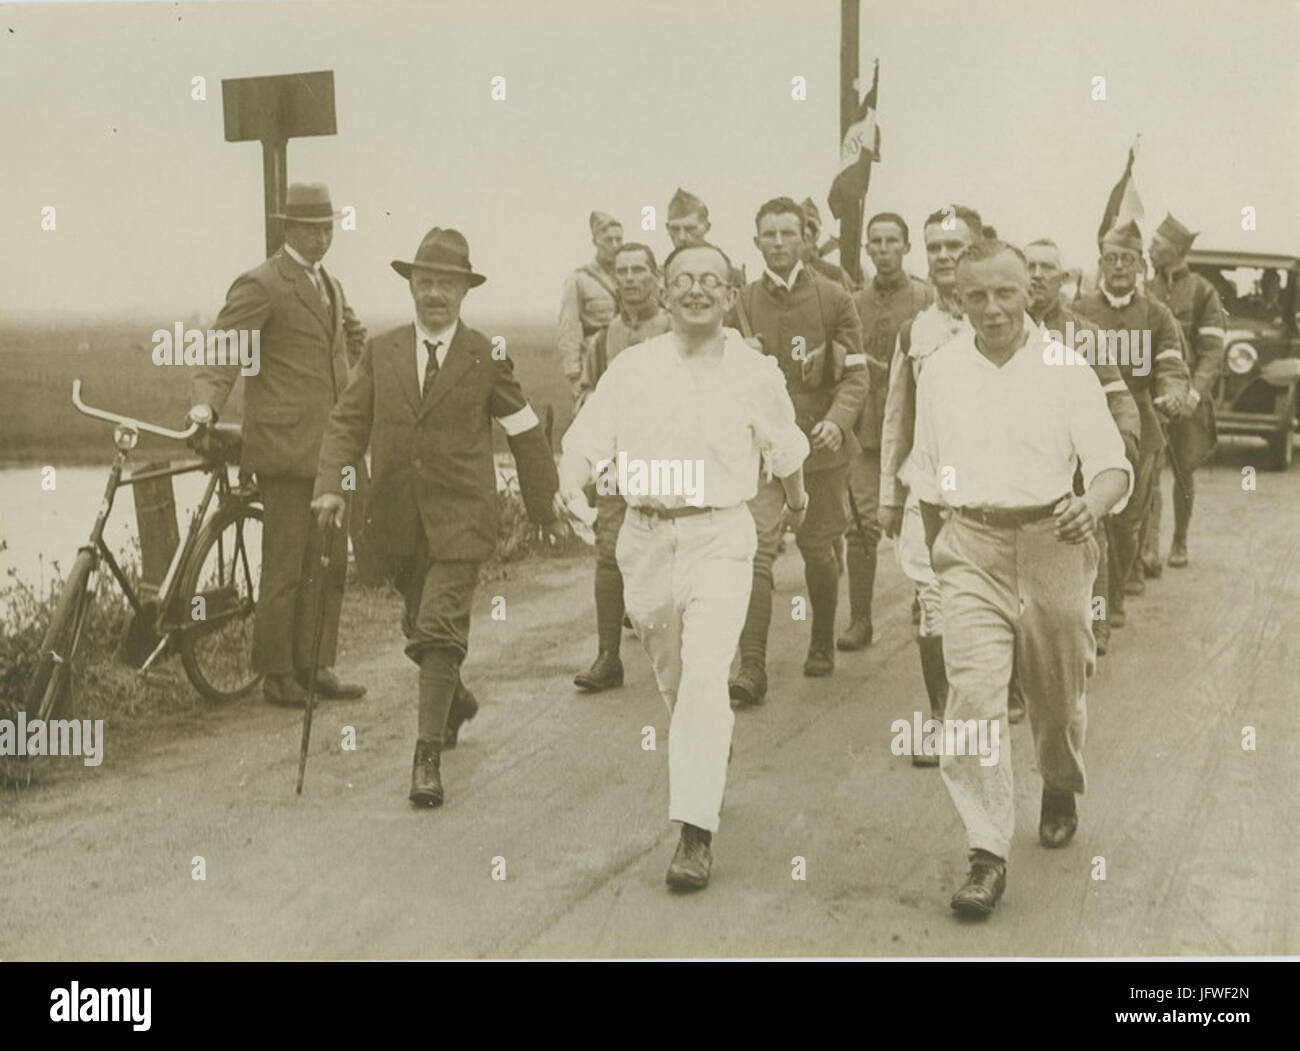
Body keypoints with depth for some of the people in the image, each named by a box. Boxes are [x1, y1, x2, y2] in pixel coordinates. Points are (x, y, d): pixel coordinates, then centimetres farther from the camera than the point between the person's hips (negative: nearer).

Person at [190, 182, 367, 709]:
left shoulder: (330, 284, 19)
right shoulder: (260, 285, -7)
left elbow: (355, 341, 35)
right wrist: (205, 407, -31)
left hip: (330, 449, 8)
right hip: (285, 447, -8)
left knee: (331, 562, 10)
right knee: (285, 565, -3)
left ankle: (315, 667, 18)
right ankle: (278, 676, 6)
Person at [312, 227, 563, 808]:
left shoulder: (486, 358, -2)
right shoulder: (381, 352, 6)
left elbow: (525, 433, 4)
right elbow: (348, 422, 5)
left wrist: (547, 508, 9)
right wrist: (331, 485, -10)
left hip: (458, 520, -4)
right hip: (399, 520, 4)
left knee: (441, 630, -13)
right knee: (420, 628, 17)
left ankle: (428, 754, -7)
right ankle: (455, 699, 45)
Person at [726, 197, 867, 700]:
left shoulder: (833, 301, 1)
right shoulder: (741, 305, 4)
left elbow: (855, 374, -1)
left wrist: (837, 421, -16)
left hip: (818, 446, 0)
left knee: (818, 549, 12)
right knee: (756, 551, -12)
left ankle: (822, 643, 34)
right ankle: (752, 668, -13)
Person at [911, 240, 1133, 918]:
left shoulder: (1064, 367, -3)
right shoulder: (939, 372, 5)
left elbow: (1113, 464, -8)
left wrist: (1093, 505, -30)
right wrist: (935, 556, 18)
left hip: (1051, 543, -1)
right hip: (971, 549, 1)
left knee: (1057, 690, 15)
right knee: (972, 696, -12)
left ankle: (1060, 791, 45)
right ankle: (986, 856, -9)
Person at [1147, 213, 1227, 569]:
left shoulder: (1202, 292, 0)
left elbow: (1213, 351, -6)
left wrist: (1195, 391, -21)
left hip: (1186, 397, -1)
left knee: (1183, 471, 11)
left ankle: (1179, 543, 29)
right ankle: (1151, 550, -15)